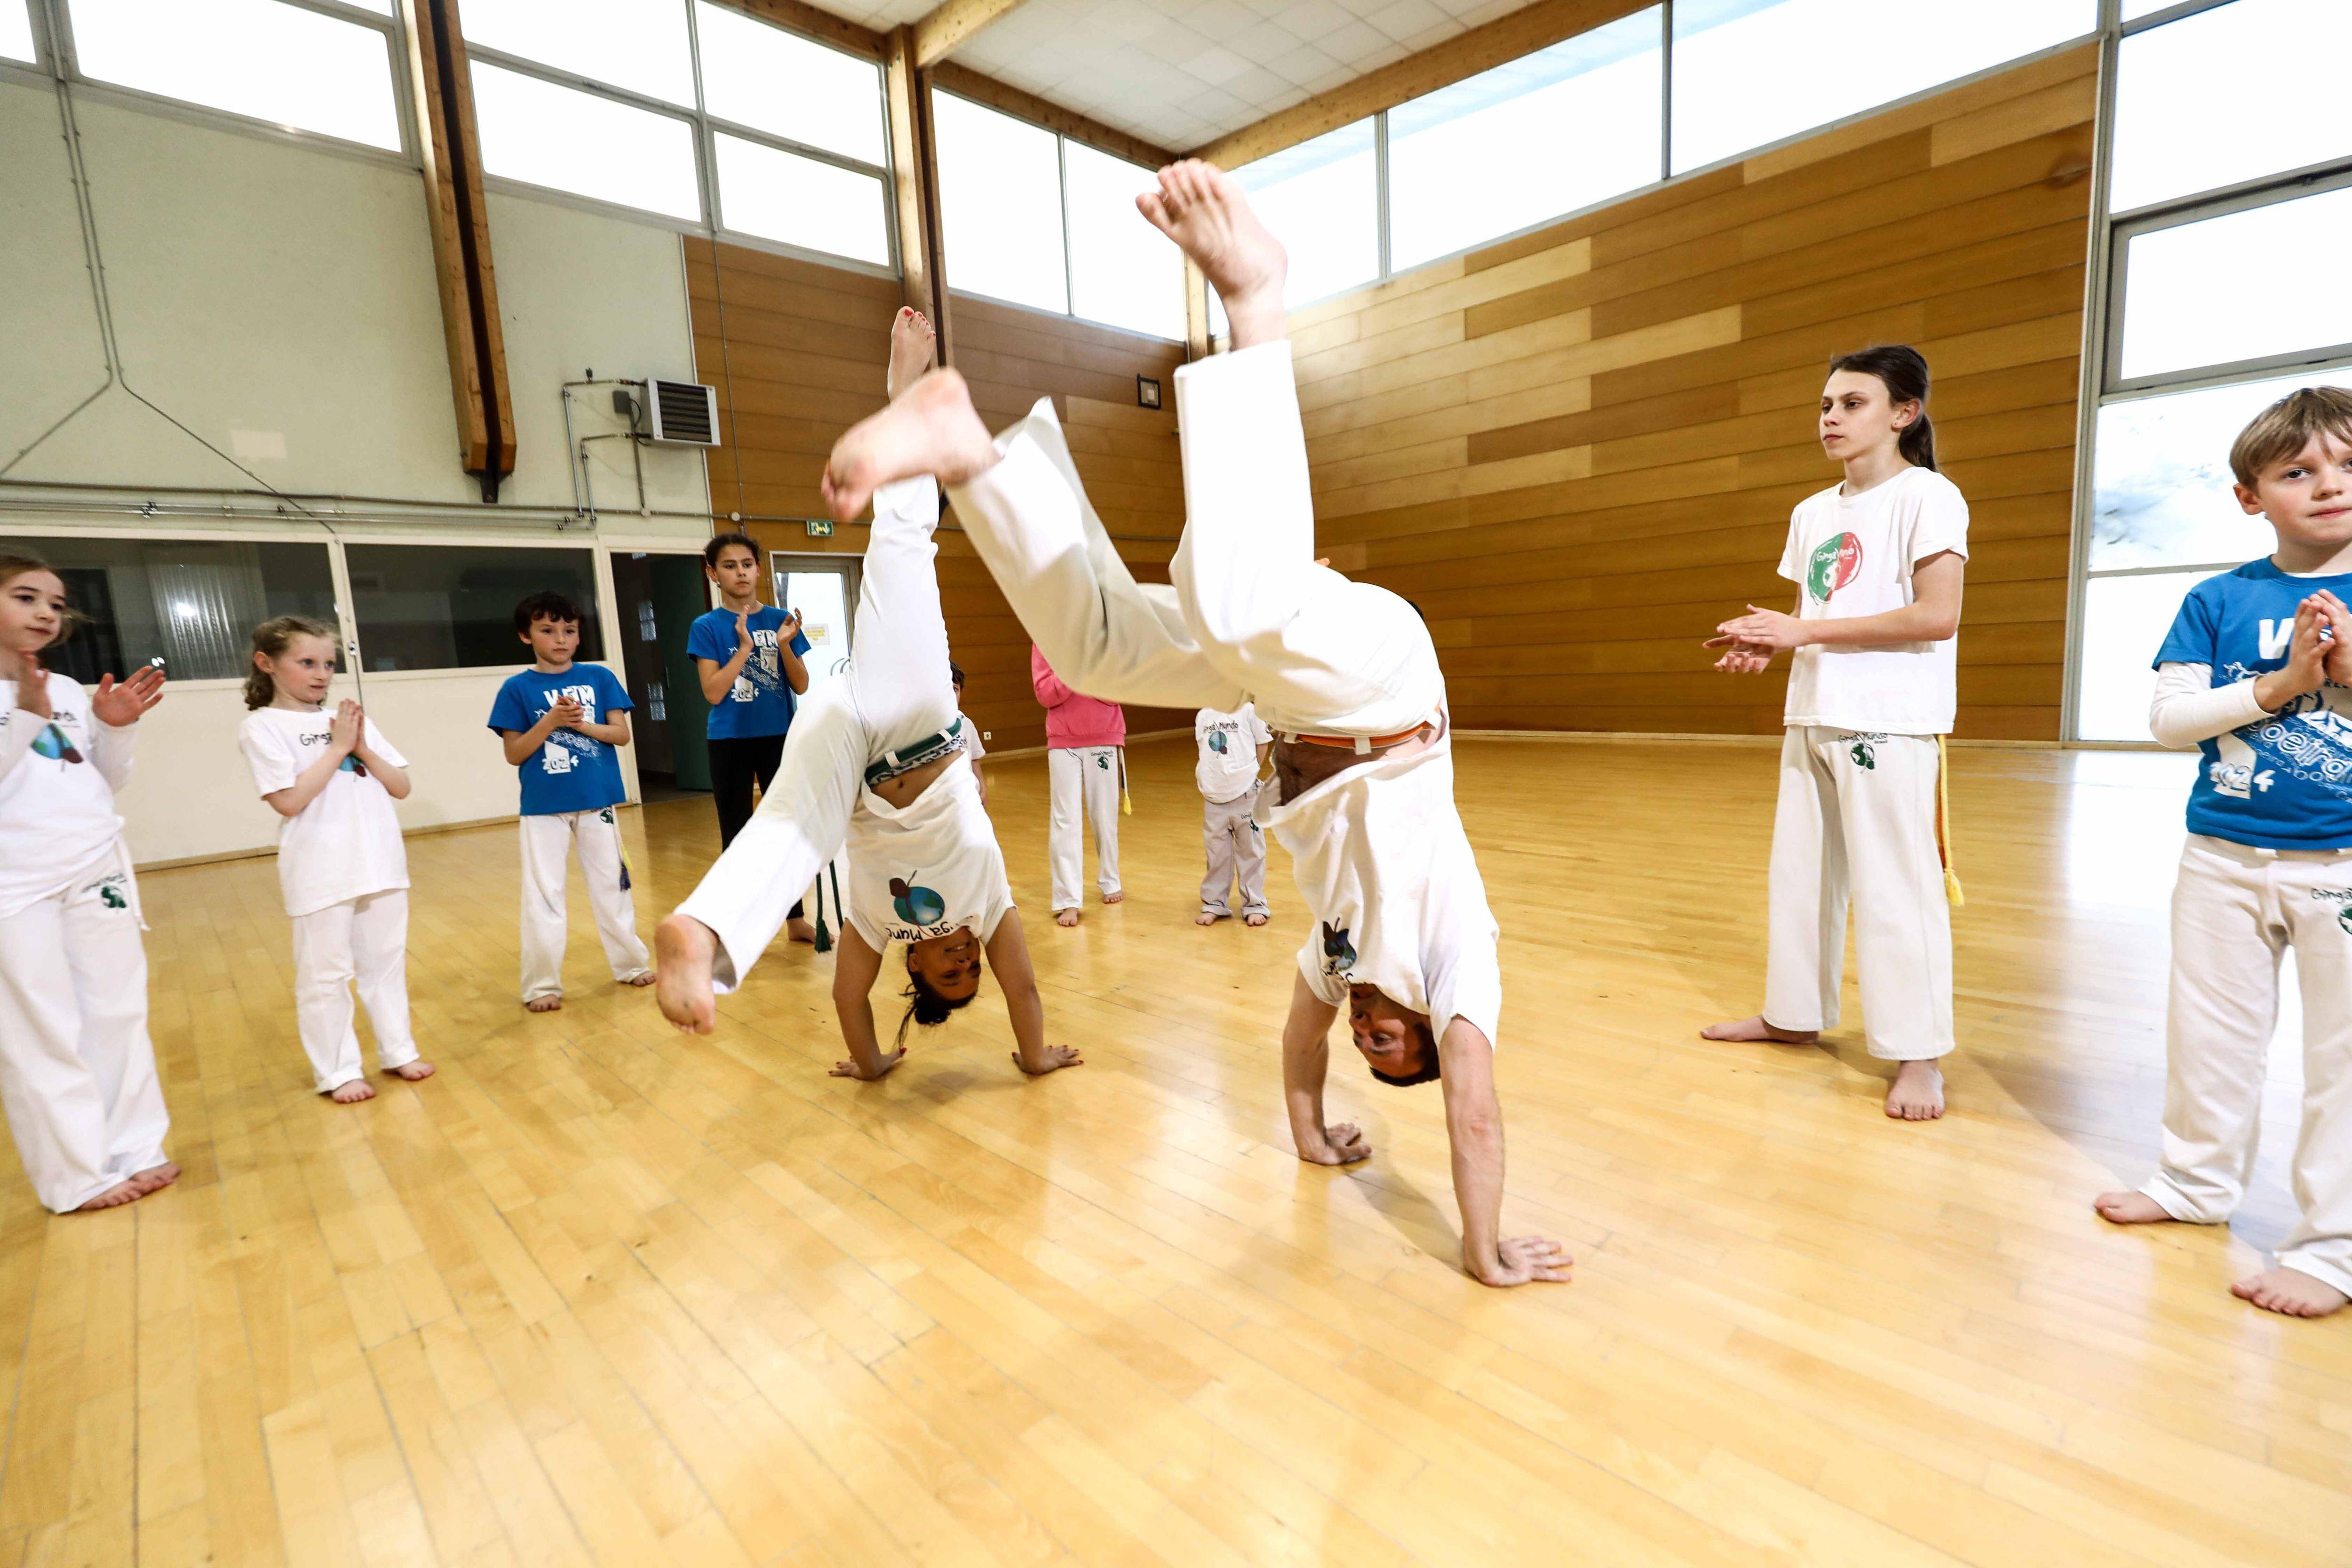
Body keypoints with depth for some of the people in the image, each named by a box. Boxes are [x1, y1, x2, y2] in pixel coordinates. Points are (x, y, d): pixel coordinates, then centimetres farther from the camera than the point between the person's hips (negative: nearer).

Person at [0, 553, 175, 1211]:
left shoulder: (71, 689, 9)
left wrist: (117, 728, -4)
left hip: (98, 869, 5)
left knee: (118, 1012, 10)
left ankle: (134, 1150, 21)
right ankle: (78, 1175, 13)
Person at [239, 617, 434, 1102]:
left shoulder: (351, 720, 10)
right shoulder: (263, 726, -4)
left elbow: (401, 787, 8)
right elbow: (289, 801, -16)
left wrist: (364, 750, -7)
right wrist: (337, 748, -12)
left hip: (381, 864, 5)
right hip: (320, 874, -4)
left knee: (386, 962, 14)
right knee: (325, 975, 5)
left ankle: (398, 1051, 26)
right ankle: (338, 1071, 16)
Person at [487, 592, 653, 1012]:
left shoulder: (599, 678, 2)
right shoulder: (517, 688, -2)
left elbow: (621, 734, -1)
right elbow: (514, 754, -4)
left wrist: (581, 722, -17)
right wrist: (550, 721, -17)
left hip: (598, 801, 2)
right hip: (544, 807, -1)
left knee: (612, 883, 12)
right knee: (543, 895, 4)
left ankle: (630, 963, 25)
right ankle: (542, 984, 14)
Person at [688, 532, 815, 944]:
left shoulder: (781, 619, 3)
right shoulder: (707, 627, -5)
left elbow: (801, 687, -1)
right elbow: (713, 693, -14)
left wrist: (785, 645, -16)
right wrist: (745, 647, -19)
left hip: (779, 738, 3)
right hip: (731, 743, -2)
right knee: (737, 837, 6)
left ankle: (795, 918, 22)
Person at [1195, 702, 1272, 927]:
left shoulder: (1248, 710, -4)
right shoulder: (1203, 716, 7)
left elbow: (1263, 744, 2)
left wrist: (1249, 774, -2)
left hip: (1245, 796, -3)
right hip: (1214, 798, 3)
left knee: (1251, 852, 7)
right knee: (1217, 855, 12)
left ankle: (1255, 906, 20)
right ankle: (1214, 905, 25)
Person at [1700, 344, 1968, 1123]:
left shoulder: (1927, 496, -6)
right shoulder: (1812, 513, 14)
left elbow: (1938, 617, -16)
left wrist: (1804, 631, -18)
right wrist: (1767, 643, -2)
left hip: (1891, 723, -7)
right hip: (1812, 716, 7)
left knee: (1895, 885, -5)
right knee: (1800, 873, 13)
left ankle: (1918, 1054, 7)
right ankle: (1794, 1012, 27)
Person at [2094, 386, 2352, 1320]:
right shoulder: (2219, 600, 1)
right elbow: (2169, 717, -4)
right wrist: (2275, 686, -16)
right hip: (2224, 857, 2)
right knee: (2209, 1035, 14)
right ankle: (2199, 1182, 33)